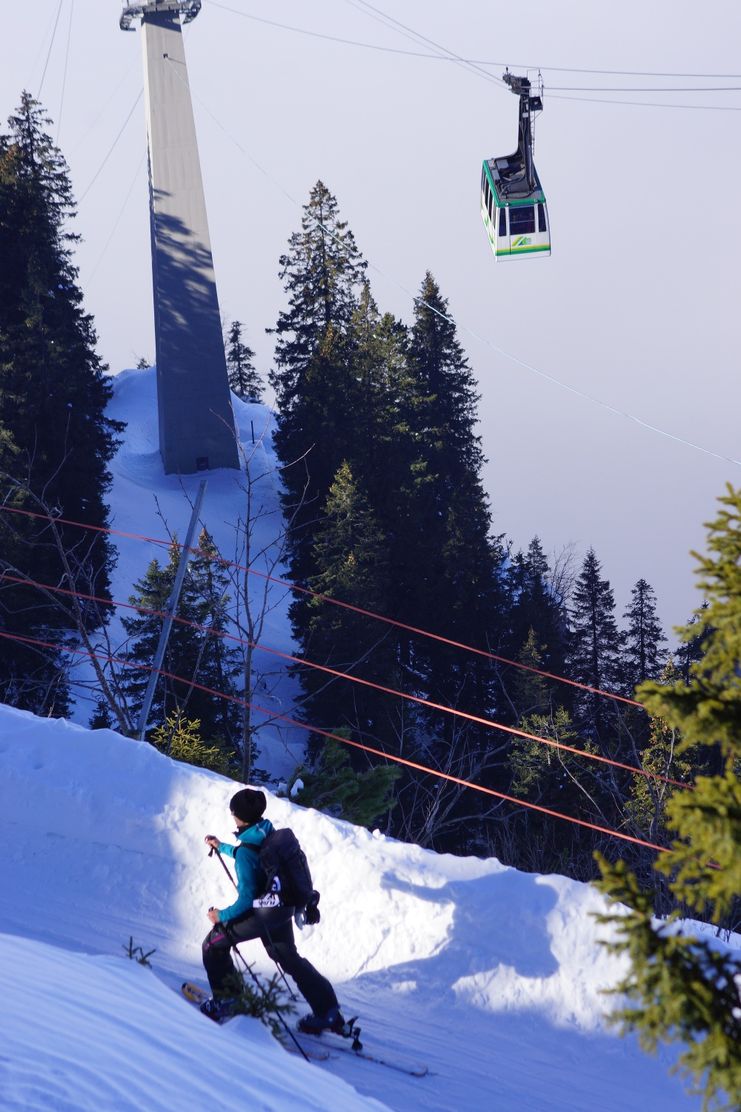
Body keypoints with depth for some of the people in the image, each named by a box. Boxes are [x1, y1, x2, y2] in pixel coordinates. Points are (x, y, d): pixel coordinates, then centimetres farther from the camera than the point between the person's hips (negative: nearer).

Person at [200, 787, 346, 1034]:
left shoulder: (246, 850, -25)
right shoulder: (269, 833, 0)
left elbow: (246, 900, -23)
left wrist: (222, 916, -9)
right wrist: (222, 847, 33)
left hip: (264, 913, -9)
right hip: (284, 908, 9)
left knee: (214, 943, 7)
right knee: (288, 957, 24)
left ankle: (223, 1001, 13)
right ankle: (328, 1011, 26)